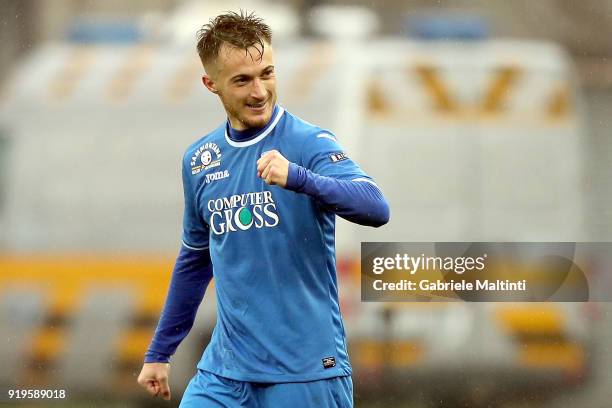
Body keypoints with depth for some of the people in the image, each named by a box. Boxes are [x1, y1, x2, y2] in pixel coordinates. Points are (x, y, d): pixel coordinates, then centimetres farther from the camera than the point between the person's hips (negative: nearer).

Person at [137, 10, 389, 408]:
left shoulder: (309, 143, -8)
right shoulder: (199, 160, 9)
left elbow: (377, 208, -24)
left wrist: (298, 178, -38)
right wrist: (160, 352, 24)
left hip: (305, 374, -4)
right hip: (224, 374, 4)